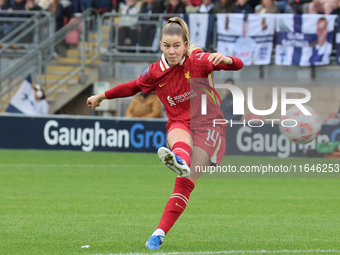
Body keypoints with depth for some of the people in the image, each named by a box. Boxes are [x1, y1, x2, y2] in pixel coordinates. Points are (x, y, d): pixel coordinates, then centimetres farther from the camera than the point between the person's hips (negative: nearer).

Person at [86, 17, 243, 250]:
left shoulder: (197, 61, -5)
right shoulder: (155, 73, 4)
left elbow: (238, 65, -10)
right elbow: (132, 87, 24)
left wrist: (225, 59, -34)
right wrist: (102, 96, 33)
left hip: (207, 126, -2)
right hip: (179, 125, 2)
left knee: (185, 184, -16)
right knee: (180, 138, -39)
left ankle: (159, 233, -20)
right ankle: (180, 162, -76)